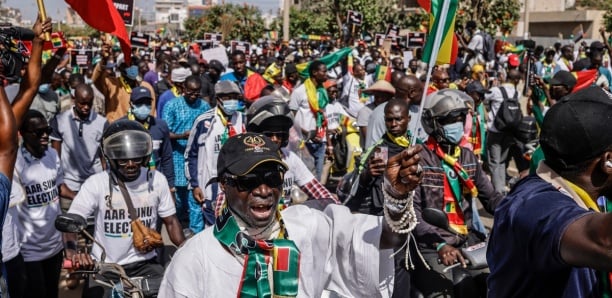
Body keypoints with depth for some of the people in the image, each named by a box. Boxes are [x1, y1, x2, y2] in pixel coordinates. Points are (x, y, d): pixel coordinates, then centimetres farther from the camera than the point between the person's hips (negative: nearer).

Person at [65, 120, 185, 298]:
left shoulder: (157, 180, -2)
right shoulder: (96, 184, -9)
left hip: (145, 264, 1)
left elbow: (170, 221, 6)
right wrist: (72, 252, -34)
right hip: (104, 267, -1)